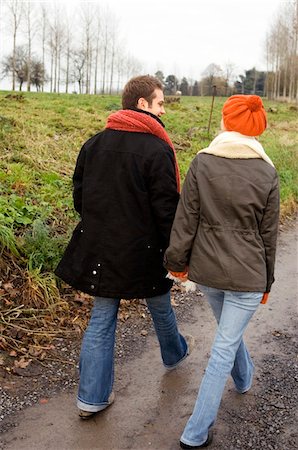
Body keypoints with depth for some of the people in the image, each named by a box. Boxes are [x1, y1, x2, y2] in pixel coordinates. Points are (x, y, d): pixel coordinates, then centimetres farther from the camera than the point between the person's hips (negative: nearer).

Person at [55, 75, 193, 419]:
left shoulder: (93, 144, 3)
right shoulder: (157, 150, -16)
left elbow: (79, 196, 10)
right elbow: (167, 209, -17)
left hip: (98, 248, 5)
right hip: (143, 250, -4)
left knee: (101, 320, 12)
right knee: (160, 307, 23)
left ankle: (92, 398, 17)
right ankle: (174, 353, 50)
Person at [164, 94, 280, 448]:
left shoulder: (202, 163, -8)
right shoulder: (267, 173, -8)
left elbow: (186, 220, -6)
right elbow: (268, 234, -1)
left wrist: (177, 260, 7)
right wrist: (267, 281, 10)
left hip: (207, 269, 3)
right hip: (247, 275, -2)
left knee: (229, 329, 28)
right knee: (224, 347, 6)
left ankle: (244, 378, 56)